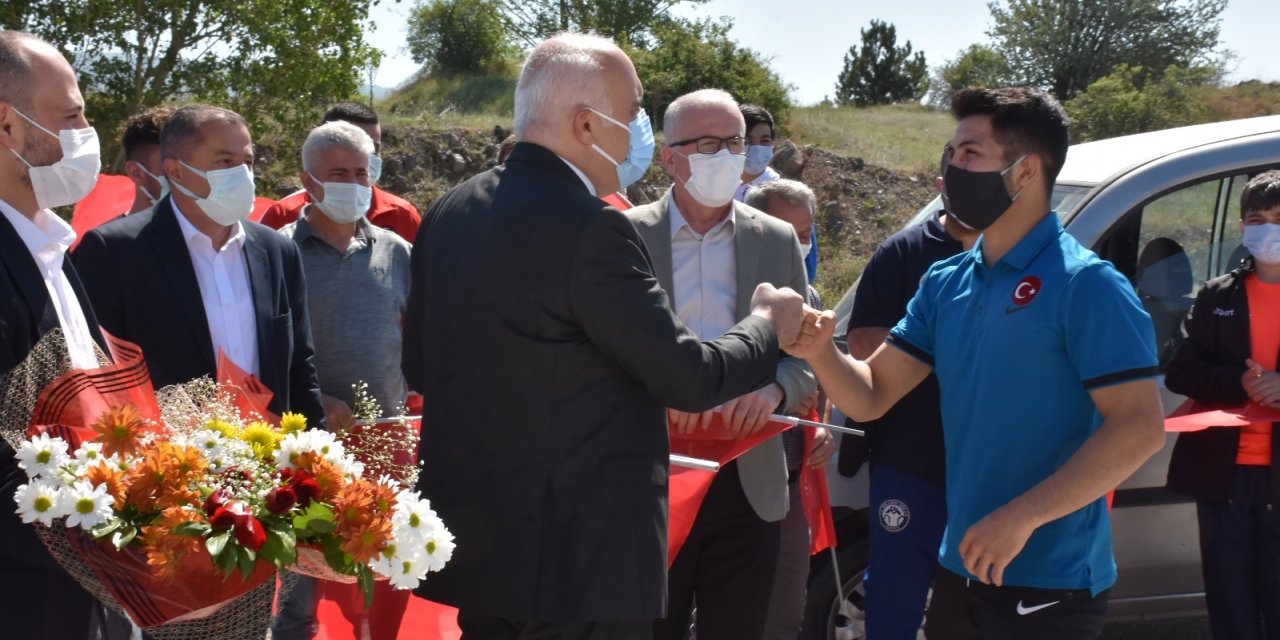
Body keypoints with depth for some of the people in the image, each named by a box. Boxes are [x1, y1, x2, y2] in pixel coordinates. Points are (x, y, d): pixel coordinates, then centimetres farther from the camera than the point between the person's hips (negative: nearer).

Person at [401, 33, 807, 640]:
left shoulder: (447, 214, 6)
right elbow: (688, 377, -14)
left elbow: (418, 366, 15)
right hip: (580, 558, -8)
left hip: (475, 540, 8)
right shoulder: (589, 229, -19)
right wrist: (768, 326, 4)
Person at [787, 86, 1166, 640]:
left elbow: (1139, 429, -19)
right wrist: (821, 353, -13)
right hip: (959, 572, 7)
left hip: (1049, 583, -7)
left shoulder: (1085, 285, -13)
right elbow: (870, 398, 9)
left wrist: (1021, 518, -23)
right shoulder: (944, 284, 8)